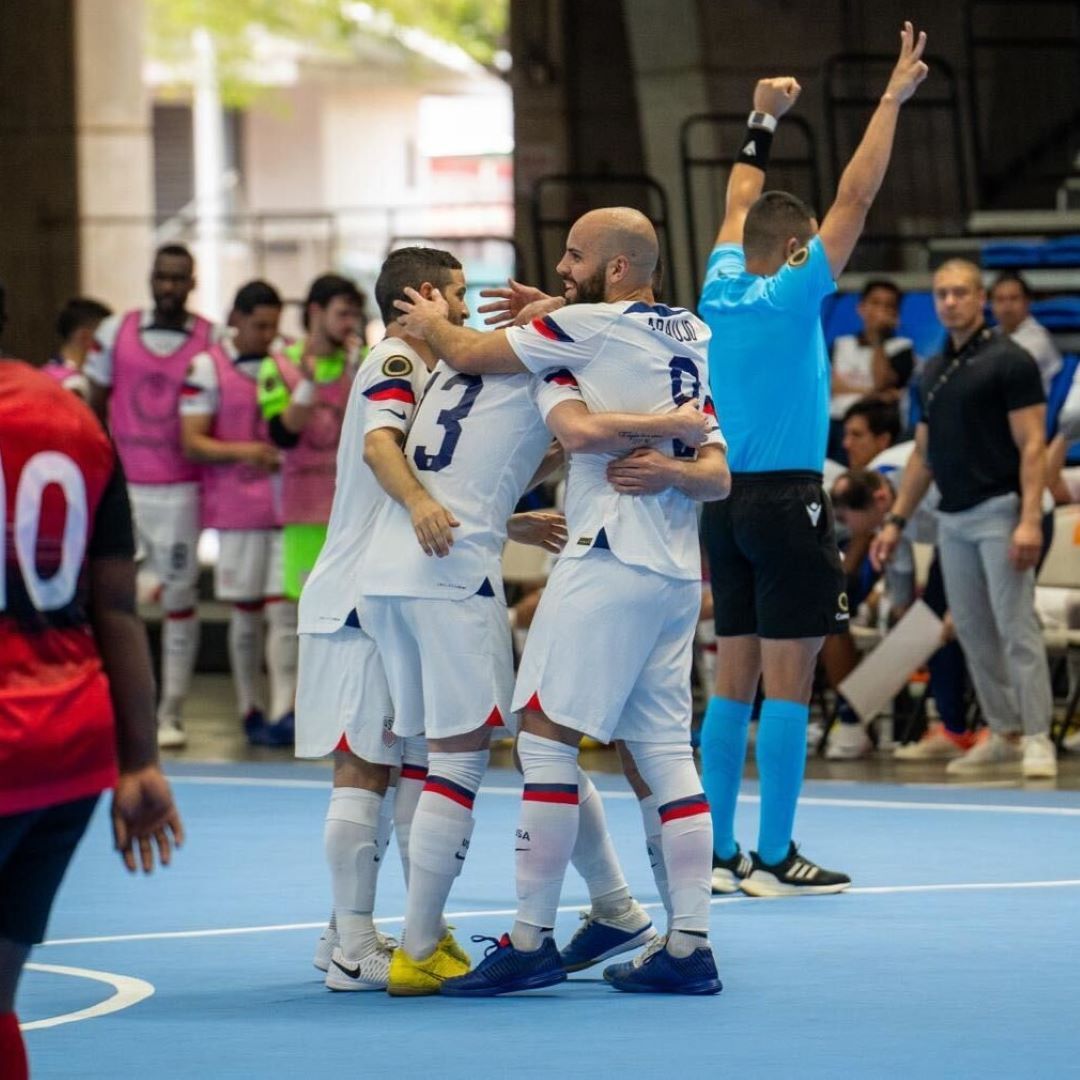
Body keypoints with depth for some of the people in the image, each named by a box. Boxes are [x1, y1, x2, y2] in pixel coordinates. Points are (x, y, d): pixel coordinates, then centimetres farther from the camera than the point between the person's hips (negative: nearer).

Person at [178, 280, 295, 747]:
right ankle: (249, 709, 15)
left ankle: (284, 712, -10)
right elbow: (191, 442, -6)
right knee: (246, 612, 4)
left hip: (289, 505, 2)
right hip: (237, 508, -2)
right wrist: (241, 451, -21)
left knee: (284, 610, -5)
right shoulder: (207, 368, -1)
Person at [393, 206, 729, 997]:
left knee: (547, 738, -7)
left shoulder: (593, 324, -7)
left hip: (610, 561, -9)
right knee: (666, 753, 7)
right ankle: (690, 944, 5)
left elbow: (470, 355, 2)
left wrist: (429, 323, 22)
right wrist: (675, 468, -1)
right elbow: (719, 474, 16)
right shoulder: (692, 338, 18)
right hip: (676, 572, 9)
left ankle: (532, 941, -8)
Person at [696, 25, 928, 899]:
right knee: (788, 680, -6)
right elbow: (856, 196, -10)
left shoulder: (723, 292, 7)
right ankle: (775, 859, -7)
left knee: (735, 678, 9)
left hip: (726, 499, 7)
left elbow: (741, 202, 25)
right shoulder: (792, 294, -9)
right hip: (785, 499, -7)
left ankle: (718, 852, 9)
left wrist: (764, 119, 33)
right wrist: (893, 99, -5)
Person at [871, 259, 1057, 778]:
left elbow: (1032, 446, -12)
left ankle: (1037, 739, -8)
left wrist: (1030, 520, -20)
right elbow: (923, 454, 20)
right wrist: (896, 521, 15)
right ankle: (1003, 733, 16)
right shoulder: (932, 373, 14)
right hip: (952, 519, 7)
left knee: (1016, 627, -10)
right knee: (973, 632, 8)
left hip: (999, 510, -7)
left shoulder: (1009, 361, -7)